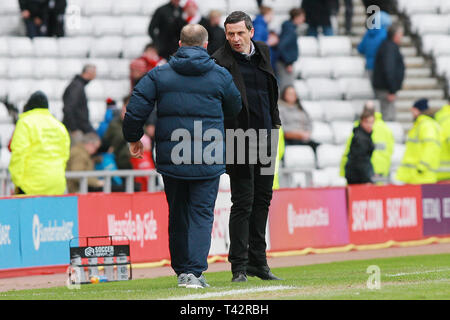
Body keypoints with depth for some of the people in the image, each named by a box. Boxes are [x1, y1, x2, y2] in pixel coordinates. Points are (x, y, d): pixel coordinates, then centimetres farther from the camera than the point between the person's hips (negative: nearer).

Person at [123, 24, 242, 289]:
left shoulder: (159, 75, 2)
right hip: (208, 160, -2)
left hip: (171, 157, 2)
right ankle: (195, 271, -12)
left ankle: (181, 270, 21)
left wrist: (133, 138, 13)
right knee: (202, 213, 0)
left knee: (177, 214, 14)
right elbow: (235, 109, 15)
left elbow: (136, 108, -3)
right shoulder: (220, 76, 1)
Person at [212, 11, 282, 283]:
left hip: (265, 136, 7)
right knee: (243, 202, -7)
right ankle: (239, 267, -3)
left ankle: (257, 261, 20)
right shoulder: (221, 61, -13)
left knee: (262, 198, 12)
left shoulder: (263, 51, 8)